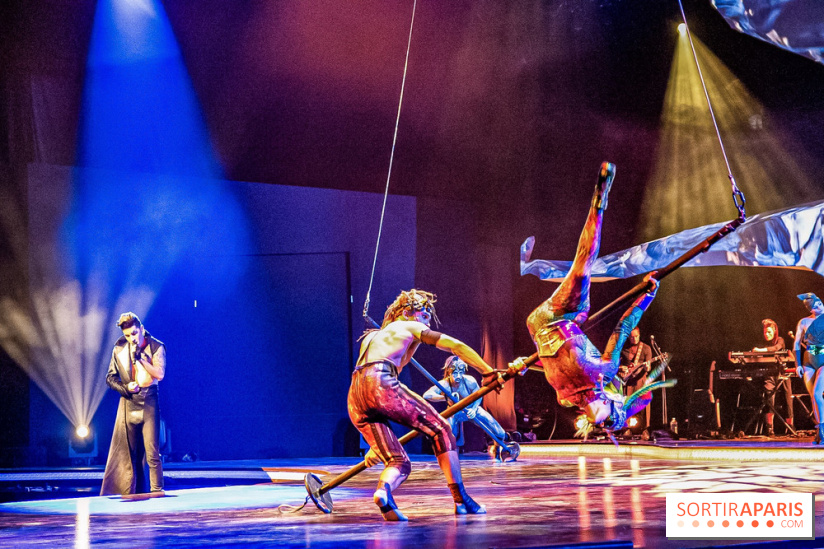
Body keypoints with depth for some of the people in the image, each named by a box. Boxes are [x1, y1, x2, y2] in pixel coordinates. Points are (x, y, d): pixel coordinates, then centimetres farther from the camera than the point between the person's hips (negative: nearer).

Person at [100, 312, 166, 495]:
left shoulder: (156, 347, -1)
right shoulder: (120, 348, 8)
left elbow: (159, 374, -13)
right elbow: (110, 377, 11)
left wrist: (139, 357, -17)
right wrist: (125, 388, -6)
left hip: (148, 404, -3)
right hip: (128, 404, 3)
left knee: (152, 451, -7)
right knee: (124, 452, 3)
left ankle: (157, 491, -1)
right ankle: (128, 493, 8)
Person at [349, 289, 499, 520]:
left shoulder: (371, 336, 39)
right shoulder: (411, 327, 20)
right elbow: (456, 346, 11)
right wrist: (488, 372, 17)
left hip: (354, 399, 7)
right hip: (380, 383, -6)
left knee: (399, 462, 6)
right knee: (440, 430, 7)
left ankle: (383, 491, -28)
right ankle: (461, 500, 3)